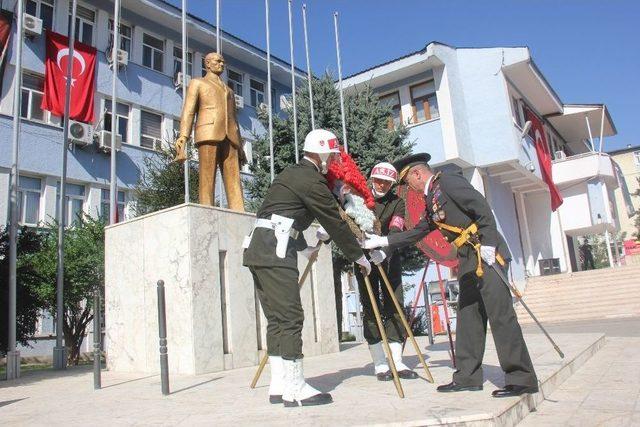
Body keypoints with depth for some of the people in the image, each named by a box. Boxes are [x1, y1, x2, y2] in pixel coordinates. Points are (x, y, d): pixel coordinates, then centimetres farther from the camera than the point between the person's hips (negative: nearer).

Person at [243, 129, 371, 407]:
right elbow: (335, 223, -5)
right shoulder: (311, 181, -7)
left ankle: (279, 386, 14)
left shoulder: (291, 174, 22)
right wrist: (359, 256, 5)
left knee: (276, 320, 10)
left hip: (257, 250, 10)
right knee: (290, 319, -8)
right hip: (275, 252, -10)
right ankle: (295, 389, -4)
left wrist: (303, 248, 37)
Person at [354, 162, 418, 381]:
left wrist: (384, 252, -38)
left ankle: (397, 362, 0)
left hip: (388, 258, 1)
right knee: (370, 308, -3)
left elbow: (395, 232, -18)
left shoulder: (397, 202, -4)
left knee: (395, 306, -5)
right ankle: (380, 364, 1)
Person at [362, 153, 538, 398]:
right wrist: (383, 241, 20)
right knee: (467, 317, 9)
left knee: (501, 315, -8)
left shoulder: (448, 182, -6)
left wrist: (488, 243, -20)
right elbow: (416, 233, 23)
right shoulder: (431, 201, 21)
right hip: (468, 261, 10)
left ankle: (522, 379, -2)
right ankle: (468, 377, 15)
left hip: (487, 255, -10)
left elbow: (482, 208, -14)